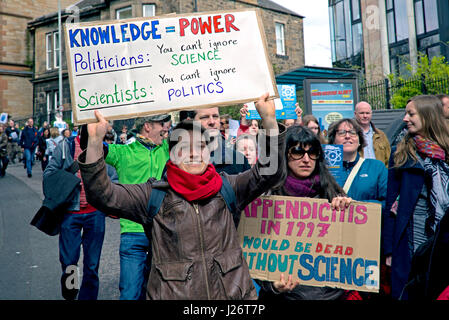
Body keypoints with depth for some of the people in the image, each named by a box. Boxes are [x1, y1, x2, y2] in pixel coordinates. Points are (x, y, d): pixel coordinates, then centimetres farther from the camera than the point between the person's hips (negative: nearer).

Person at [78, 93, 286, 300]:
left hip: (232, 292, 2)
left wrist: (269, 119, -19)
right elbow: (103, 196, -12)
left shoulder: (227, 187, 0)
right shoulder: (153, 195, -4)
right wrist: (95, 141, -22)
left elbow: (270, 173, -9)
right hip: (172, 294, -1)